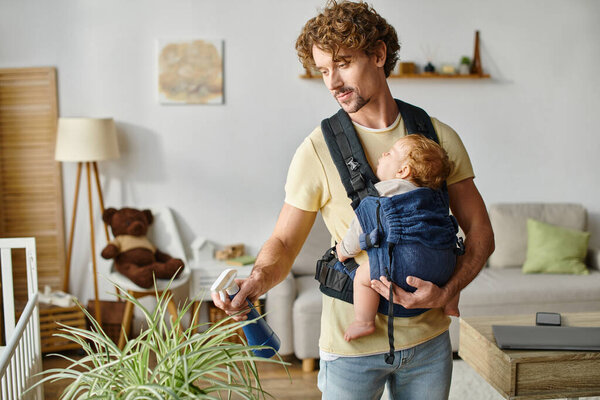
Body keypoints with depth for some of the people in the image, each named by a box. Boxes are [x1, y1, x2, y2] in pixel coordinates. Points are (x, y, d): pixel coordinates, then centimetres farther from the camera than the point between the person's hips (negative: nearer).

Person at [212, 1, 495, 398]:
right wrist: (258, 280, -27)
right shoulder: (318, 150, -9)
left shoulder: (439, 138, -2)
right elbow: (284, 243, -5)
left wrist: (447, 292, -15)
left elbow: (481, 232, 1)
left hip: (428, 338, 3)